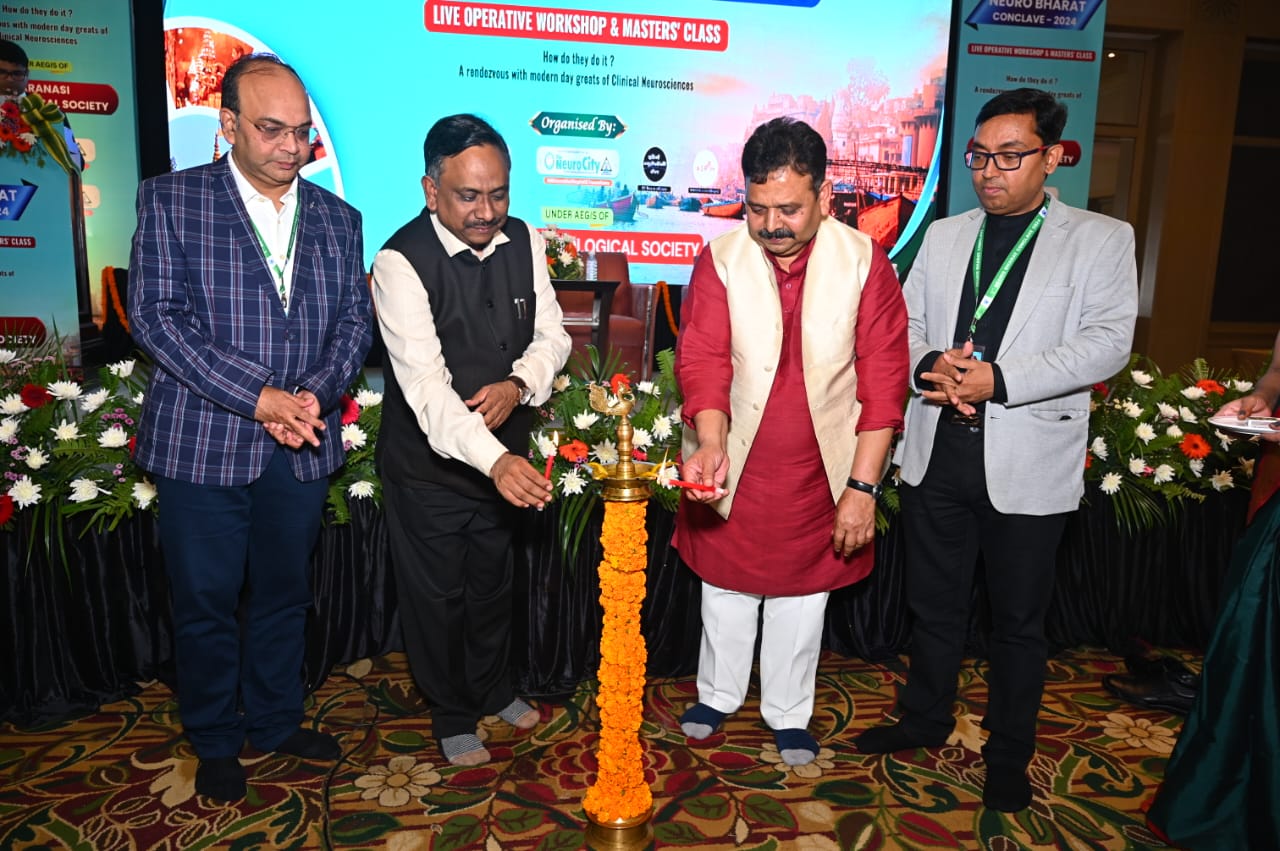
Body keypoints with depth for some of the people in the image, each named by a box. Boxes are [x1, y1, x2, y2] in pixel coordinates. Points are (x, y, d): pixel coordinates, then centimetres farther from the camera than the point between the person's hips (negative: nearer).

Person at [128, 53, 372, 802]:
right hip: (203, 446, -3)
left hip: (303, 448, 3)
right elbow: (156, 314, -12)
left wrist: (314, 396, -14)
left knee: (284, 595, 17)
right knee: (207, 604, 10)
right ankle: (216, 742, 32)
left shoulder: (337, 218, 8)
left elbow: (355, 321, 5)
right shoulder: (171, 199, -3)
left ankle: (276, 721, 37)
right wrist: (259, 397, -20)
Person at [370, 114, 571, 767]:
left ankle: (493, 688, 49)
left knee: (493, 583, 24)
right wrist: (494, 460, -46)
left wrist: (518, 384, -20)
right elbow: (425, 384, -33)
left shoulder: (523, 242, -5)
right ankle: (452, 715, 38)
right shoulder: (401, 262, -23)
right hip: (428, 464, -5)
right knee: (436, 596, 13)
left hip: (503, 456, 5)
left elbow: (551, 334, 2)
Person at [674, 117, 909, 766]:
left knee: (802, 596, 15)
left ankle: (788, 715, 38)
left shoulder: (862, 261, -10)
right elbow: (702, 357, -15)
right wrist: (709, 442, -33)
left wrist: (864, 485, -14)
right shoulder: (720, 260, -9)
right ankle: (717, 694, 43)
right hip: (733, 467, 1)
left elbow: (883, 376, -10)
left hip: (820, 472, 0)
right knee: (727, 588, 17)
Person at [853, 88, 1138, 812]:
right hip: (938, 453, 4)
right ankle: (925, 720, 38)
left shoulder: (1103, 239, -1)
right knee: (935, 604, 17)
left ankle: (1009, 754, 32)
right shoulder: (943, 236, 10)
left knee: (1020, 620, 12)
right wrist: (933, 365, -13)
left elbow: (1108, 341, -12)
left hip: (1029, 462, -3)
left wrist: (998, 379, -22)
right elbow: (906, 324, 10)